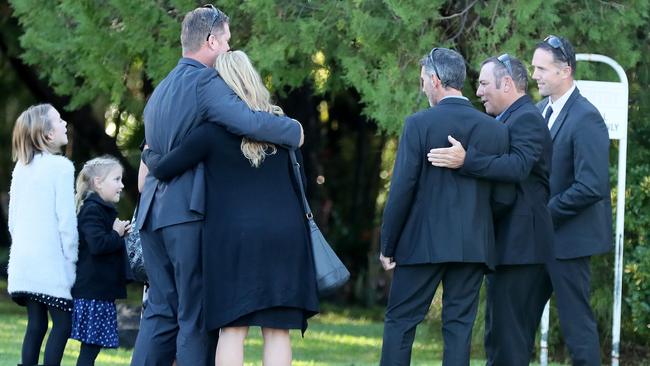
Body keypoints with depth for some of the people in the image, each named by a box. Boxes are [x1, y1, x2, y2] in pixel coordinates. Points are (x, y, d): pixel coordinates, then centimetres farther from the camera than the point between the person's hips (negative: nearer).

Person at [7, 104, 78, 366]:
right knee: (62, 323, -2)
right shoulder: (61, 167, -9)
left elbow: (12, 218, 13)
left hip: (23, 261, 7)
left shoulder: (20, 168, 11)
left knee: (36, 324, 9)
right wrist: (71, 256, -4)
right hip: (51, 261, -7)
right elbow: (66, 218, -12)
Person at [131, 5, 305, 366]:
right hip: (189, 210, -8)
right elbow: (248, 122, -21)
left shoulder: (162, 89, 20)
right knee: (196, 315, -4)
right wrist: (294, 130, -7)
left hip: (153, 212, 8)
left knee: (161, 310, 10)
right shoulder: (204, 81, -9)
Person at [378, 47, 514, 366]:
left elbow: (402, 188, -10)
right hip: (474, 246, 3)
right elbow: (504, 197, 3)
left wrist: (387, 245, -2)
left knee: (400, 320, 5)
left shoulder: (419, 124, -8)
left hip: (423, 243, -3)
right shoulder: (495, 130, 3)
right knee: (459, 325, 6)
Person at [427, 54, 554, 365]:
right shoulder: (511, 119, 19)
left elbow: (518, 166, -29)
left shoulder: (527, 119, -13)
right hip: (508, 243, 11)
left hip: (518, 243, -11)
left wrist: (466, 160, -39)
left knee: (507, 329, -11)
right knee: (499, 330, 14)